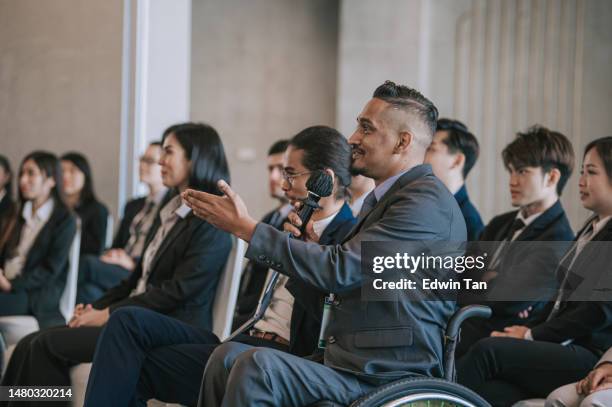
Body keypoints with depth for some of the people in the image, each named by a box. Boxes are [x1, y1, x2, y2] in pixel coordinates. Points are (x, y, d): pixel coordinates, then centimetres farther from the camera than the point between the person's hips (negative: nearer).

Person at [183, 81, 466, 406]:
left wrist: (245, 227, -17)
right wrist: (311, 240, 5)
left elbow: (339, 271, -22)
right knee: (227, 357, 0)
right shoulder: (380, 198, 18)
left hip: (384, 379, -10)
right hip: (345, 361, 10)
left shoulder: (427, 201, -15)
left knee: (257, 365, -25)